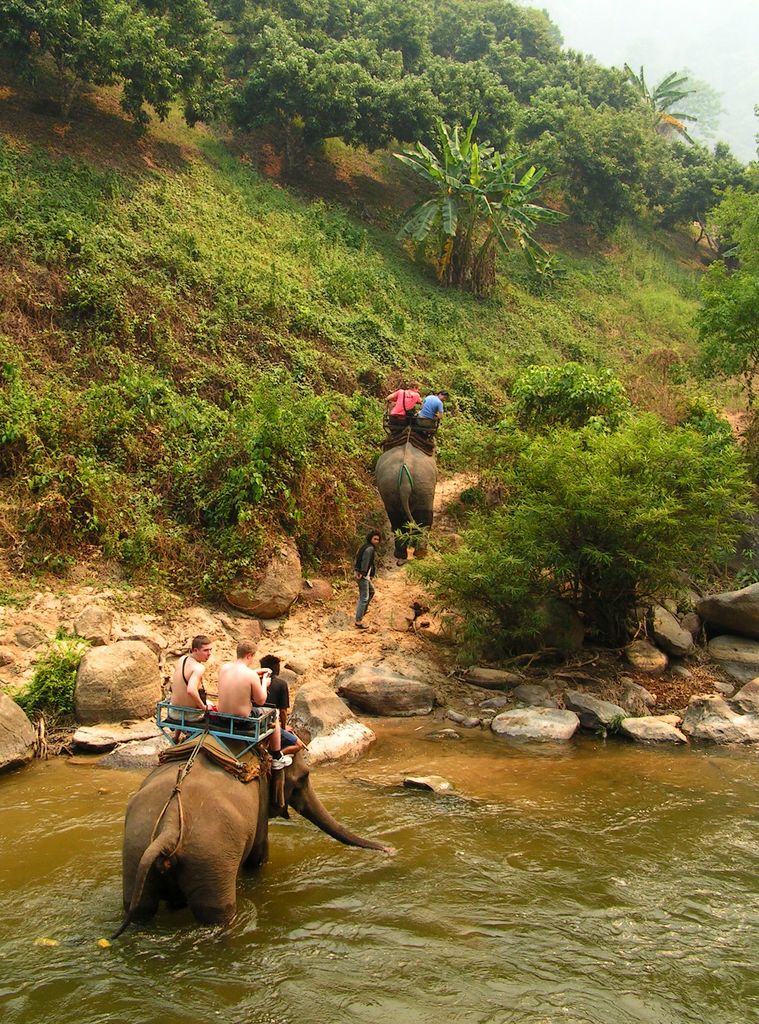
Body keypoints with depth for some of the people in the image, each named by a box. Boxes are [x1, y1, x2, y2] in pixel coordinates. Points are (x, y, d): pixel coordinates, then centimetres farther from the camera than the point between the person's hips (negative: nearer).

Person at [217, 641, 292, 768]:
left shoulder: (224, 667, -5)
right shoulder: (251, 675, -22)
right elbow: (261, 701, -11)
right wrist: (264, 683, 5)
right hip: (243, 720, -6)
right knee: (274, 716, 22)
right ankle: (277, 758, 33)